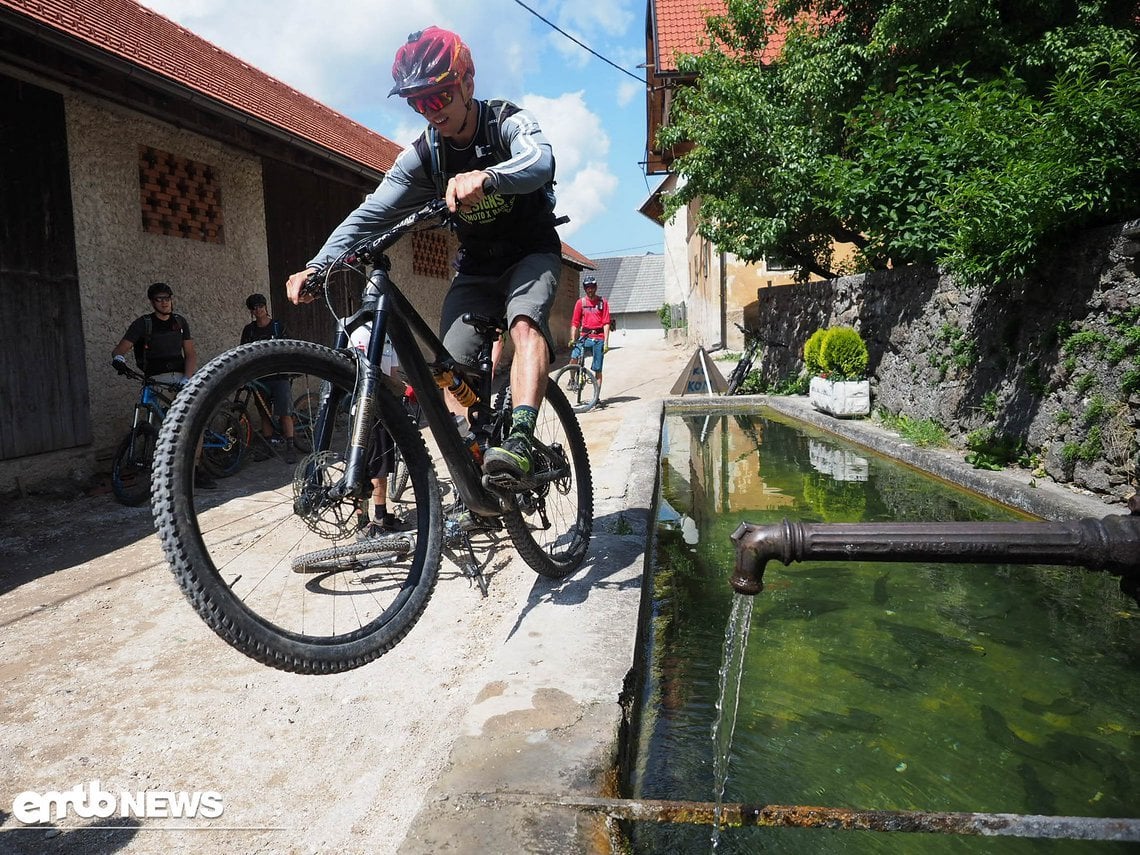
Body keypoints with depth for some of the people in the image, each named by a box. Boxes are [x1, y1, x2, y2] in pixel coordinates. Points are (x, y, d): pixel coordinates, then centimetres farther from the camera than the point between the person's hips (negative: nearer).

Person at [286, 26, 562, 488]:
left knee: (525, 324, -36)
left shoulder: (509, 122, -15)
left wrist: (484, 177, -60)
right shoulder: (422, 156, -5)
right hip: (475, 267, 4)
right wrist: (317, 266, -28)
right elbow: (371, 214, -13)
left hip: (531, 254, -3)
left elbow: (539, 162, -38)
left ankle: (519, 441, -47)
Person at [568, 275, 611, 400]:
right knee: (574, 357, -25)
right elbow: (575, 323, 4)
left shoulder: (602, 302, 3)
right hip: (585, 337, 1)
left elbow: (606, 323, -1)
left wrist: (606, 342, -9)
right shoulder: (580, 302, 6)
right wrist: (573, 339, -9)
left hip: (598, 338, 0)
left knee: (597, 369, 3)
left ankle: (597, 397, 11)